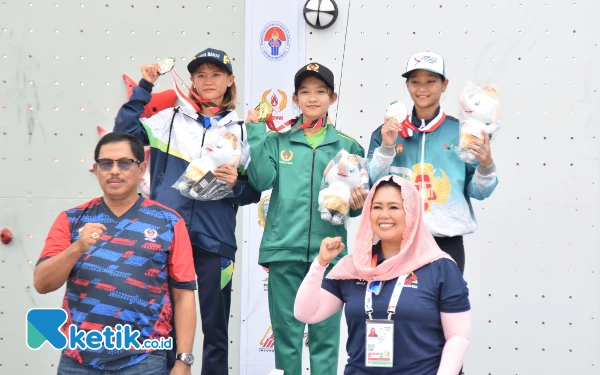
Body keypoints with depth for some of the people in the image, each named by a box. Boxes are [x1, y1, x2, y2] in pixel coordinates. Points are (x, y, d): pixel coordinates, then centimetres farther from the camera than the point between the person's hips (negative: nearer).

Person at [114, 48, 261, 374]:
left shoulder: (240, 132, 9)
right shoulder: (170, 119, 8)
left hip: (214, 241, 0)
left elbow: (253, 192, 8)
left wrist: (236, 184, -13)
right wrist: (145, 87, -5)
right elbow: (125, 129, -5)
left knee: (215, 328, 7)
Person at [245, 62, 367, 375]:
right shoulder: (277, 142, 9)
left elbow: (356, 198, 9)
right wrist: (256, 133, -9)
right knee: (286, 332, 5)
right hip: (284, 250, 0)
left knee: (325, 335, 2)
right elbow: (261, 180, -7)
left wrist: (356, 203, -14)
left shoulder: (348, 146, 10)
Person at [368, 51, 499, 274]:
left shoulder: (461, 132, 4)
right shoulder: (387, 133, 6)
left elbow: (478, 192, 6)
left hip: (448, 243, 0)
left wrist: (486, 166, -13)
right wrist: (386, 148, -11)